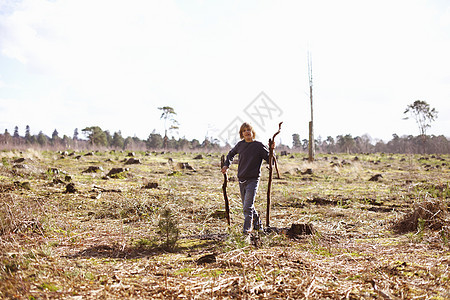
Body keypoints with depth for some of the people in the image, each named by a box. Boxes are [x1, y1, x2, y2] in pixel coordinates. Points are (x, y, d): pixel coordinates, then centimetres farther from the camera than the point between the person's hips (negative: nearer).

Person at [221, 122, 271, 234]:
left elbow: (270, 159, -7)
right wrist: (226, 165, 16)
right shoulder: (240, 144, 6)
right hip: (241, 179, 5)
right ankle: (257, 223, 34)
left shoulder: (259, 146, -6)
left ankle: (247, 228, -5)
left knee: (248, 206, -14)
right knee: (246, 205, 15)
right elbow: (231, 154, 26)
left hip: (253, 180, -5)